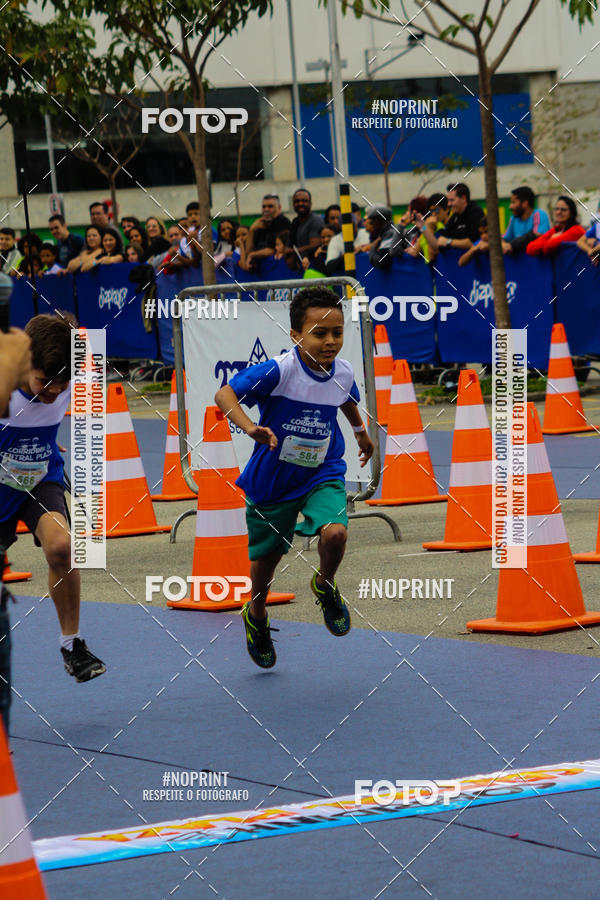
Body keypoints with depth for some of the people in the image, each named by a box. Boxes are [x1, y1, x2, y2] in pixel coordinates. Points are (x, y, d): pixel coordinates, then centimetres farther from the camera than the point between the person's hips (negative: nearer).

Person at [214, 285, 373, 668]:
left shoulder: (344, 372, -6)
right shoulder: (279, 370, -24)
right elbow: (225, 393, -30)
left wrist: (361, 431, 38)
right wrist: (251, 428, -47)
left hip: (322, 474, 2)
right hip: (273, 478, -2)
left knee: (335, 533, -26)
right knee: (266, 556, 13)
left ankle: (326, 586, 9)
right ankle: (257, 614, 45)